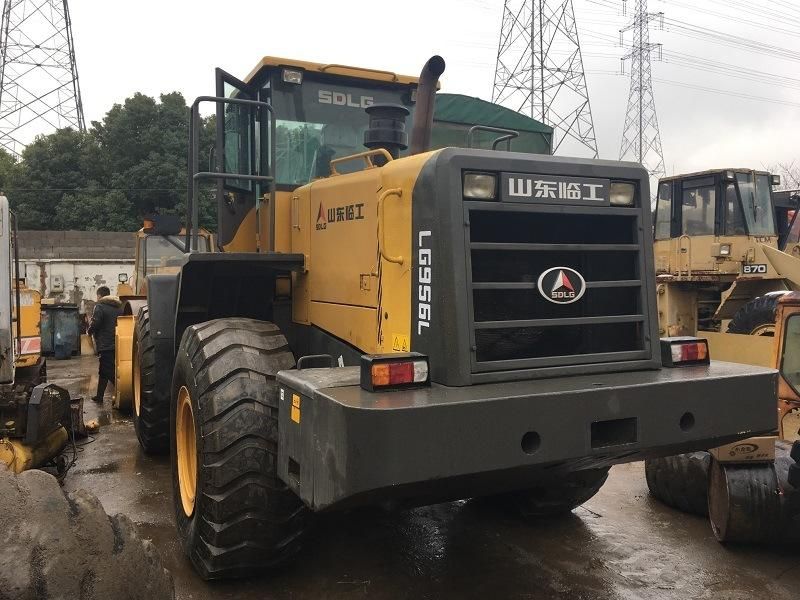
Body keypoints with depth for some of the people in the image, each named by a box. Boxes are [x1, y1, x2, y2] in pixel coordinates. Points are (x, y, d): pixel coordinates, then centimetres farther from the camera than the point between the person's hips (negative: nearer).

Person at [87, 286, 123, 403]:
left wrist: (89, 331, 5)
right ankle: (99, 396, 28)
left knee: (110, 372, -5)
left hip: (105, 345, -7)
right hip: (117, 344, 7)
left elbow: (95, 324, -14)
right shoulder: (118, 307, 12)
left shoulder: (100, 307, -8)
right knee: (103, 371, 19)